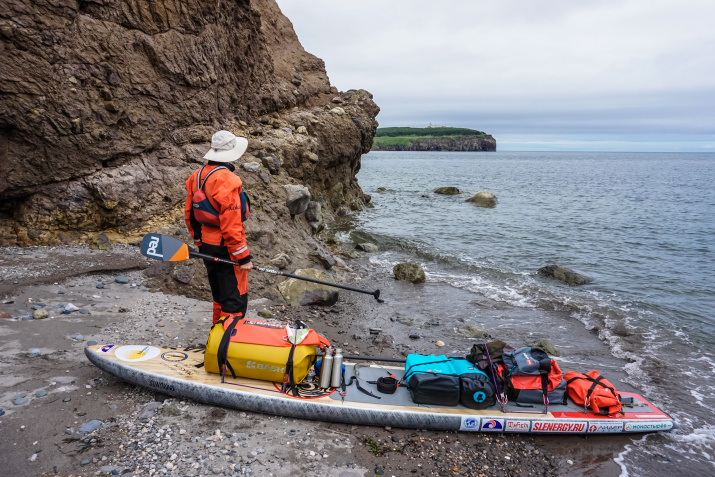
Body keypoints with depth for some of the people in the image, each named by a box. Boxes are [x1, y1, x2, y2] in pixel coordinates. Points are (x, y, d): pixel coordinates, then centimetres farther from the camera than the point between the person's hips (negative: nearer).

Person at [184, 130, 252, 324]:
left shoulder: (197, 176, 4)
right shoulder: (227, 181, -22)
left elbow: (189, 215, 11)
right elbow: (231, 226, -23)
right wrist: (242, 257, -16)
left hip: (207, 246, 9)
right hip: (225, 248, -9)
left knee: (219, 296, 23)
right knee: (235, 300, 1)